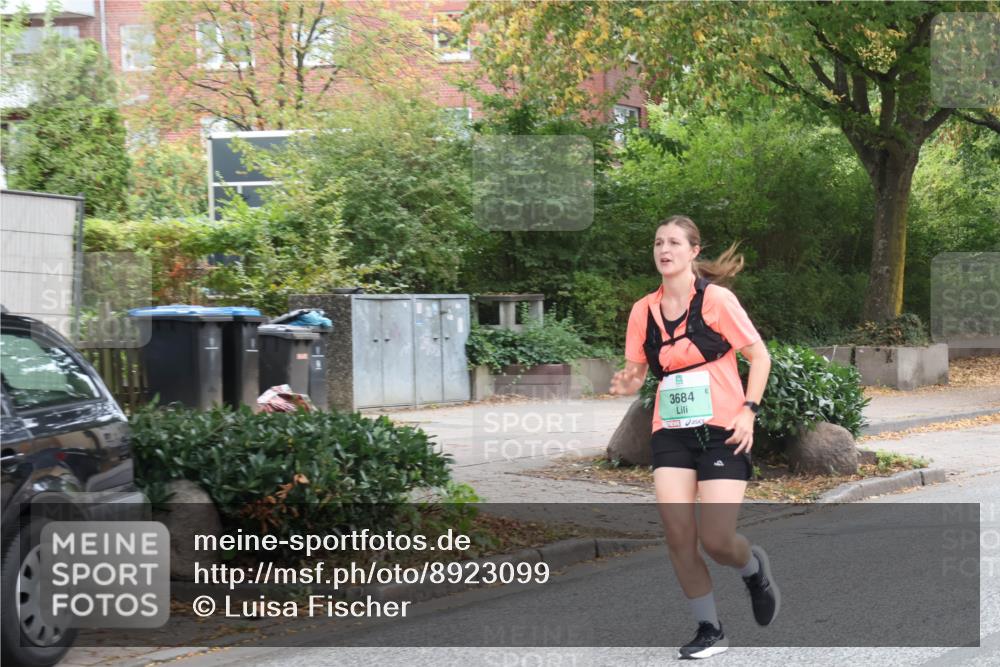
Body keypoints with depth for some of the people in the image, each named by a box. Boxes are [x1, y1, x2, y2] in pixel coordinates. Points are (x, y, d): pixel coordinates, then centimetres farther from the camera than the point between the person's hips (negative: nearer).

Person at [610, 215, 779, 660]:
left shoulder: (717, 299, -7)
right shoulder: (643, 310, 5)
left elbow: (759, 355, -2)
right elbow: (637, 369, 13)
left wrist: (748, 410, -12)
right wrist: (626, 383, -11)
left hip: (722, 432, -4)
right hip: (671, 434, 4)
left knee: (715, 540, -10)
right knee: (677, 535, -10)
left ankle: (755, 569, 28)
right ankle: (709, 630, 8)